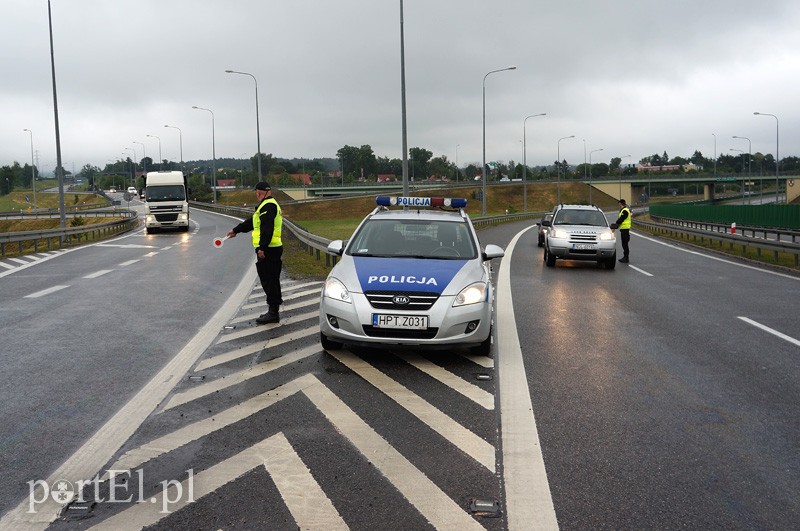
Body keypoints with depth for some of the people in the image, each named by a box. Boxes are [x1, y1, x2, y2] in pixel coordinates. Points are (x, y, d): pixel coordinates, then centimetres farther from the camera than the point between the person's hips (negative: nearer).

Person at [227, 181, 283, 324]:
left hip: (267, 250, -10)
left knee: (269, 281, -7)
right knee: (271, 281, 13)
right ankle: (273, 312, 19)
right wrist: (236, 230, 41)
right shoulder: (269, 205, 23)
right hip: (273, 249, 10)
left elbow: (267, 228, -23)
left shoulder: (268, 206, -12)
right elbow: (252, 222, 33)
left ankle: (273, 313, -5)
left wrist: (262, 247, -26)